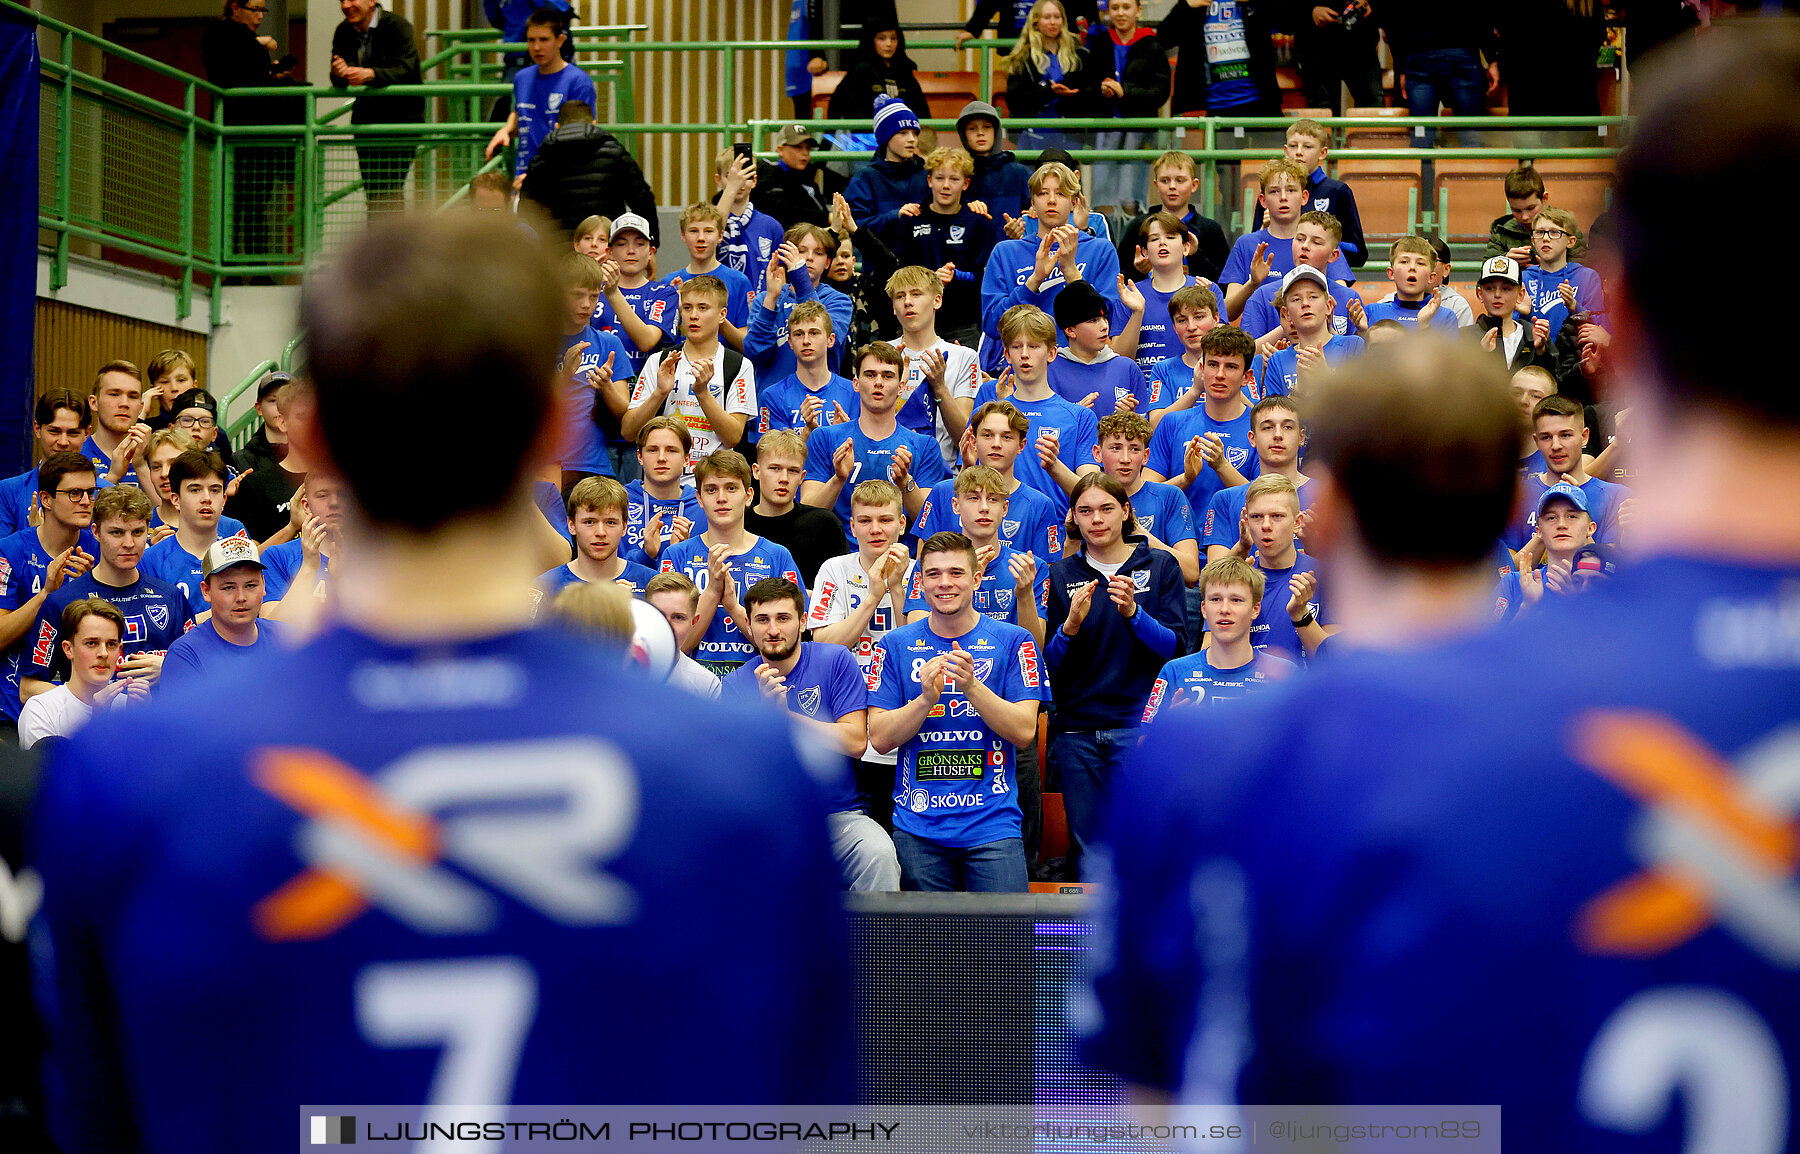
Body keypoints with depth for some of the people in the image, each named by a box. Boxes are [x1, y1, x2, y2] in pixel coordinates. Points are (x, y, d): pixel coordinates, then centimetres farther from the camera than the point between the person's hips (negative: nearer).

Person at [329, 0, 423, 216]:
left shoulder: (397, 26, -11)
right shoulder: (343, 32, 4)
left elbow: (405, 70, -23)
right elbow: (339, 83, -3)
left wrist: (370, 74, -40)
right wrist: (338, 74, -28)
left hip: (402, 117, -5)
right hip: (367, 117, 5)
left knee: (390, 189, -16)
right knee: (371, 190, 4)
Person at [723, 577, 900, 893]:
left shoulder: (835, 661, 0)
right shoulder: (736, 684, 4)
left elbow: (855, 742, -9)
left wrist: (784, 714, -14)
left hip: (839, 812, -1)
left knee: (878, 854, -32)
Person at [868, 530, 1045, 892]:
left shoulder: (1012, 641, 3)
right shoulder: (896, 646, 6)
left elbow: (1024, 732, -5)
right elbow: (880, 738, 0)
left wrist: (972, 686, -19)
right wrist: (925, 699, -17)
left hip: (993, 825, -1)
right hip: (918, 828, 2)